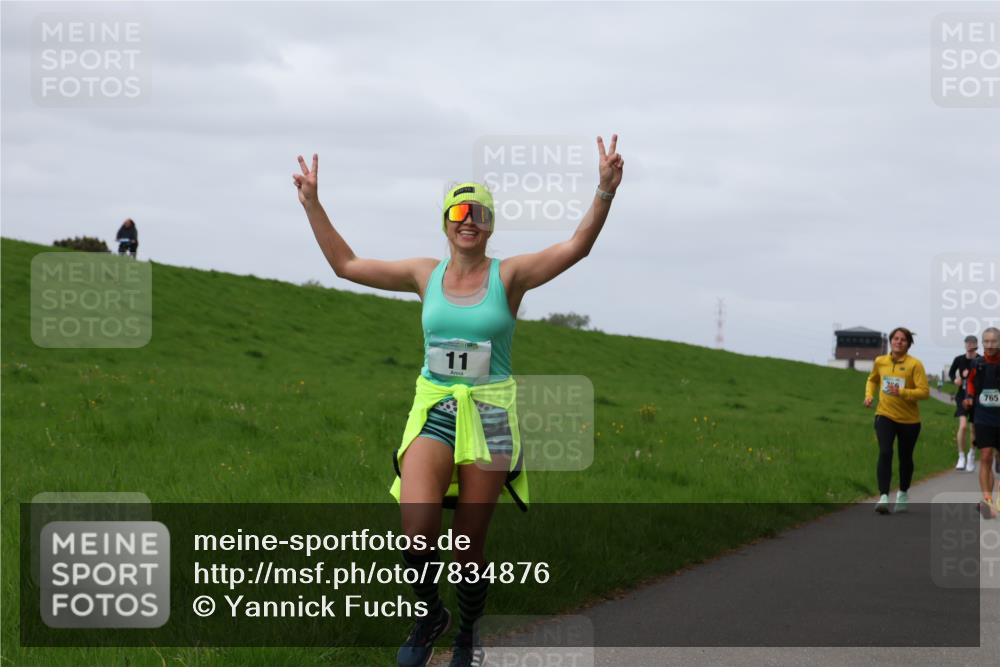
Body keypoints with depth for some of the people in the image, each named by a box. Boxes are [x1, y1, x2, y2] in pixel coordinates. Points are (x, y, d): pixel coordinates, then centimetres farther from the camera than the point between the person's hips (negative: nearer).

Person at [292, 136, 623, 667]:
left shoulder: (509, 275, 0)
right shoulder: (425, 275, 7)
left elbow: (577, 246, -12)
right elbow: (346, 264, 13)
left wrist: (605, 190, -26)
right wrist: (312, 203, 8)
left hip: (488, 417, -1)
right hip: (433, 411, 1)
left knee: (469, 545, 4)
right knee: (417, 533, -19)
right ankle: (429, 617, 10)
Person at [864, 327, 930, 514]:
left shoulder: (914, 364, -9)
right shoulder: (880, 361, 3)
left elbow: (924, 391, -14)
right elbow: (872, 380, 24)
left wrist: (902, 392, -27)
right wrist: (869, 395, 5)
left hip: (909, 419, -1)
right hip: (885, 415, 1)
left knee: (905, 458, 12)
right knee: (885, 453, -18)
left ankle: (903, 494, 35)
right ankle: (883, 497, -24)